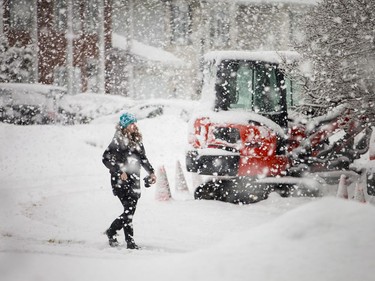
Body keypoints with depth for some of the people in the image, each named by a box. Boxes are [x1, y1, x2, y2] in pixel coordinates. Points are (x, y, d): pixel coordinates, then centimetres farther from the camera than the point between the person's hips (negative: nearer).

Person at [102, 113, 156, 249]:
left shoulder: (137, 140, 13)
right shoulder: (118, 141, -8)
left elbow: (143, 158, 23)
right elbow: (106, 159, -10)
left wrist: (151, 172, 11)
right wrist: (119, 172, -16)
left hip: (134, 180, 7)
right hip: (121, 181, -7)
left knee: (130, 211, 3)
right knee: (129, 209, -13)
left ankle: (111, 231, 23)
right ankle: (130, 241, -8)